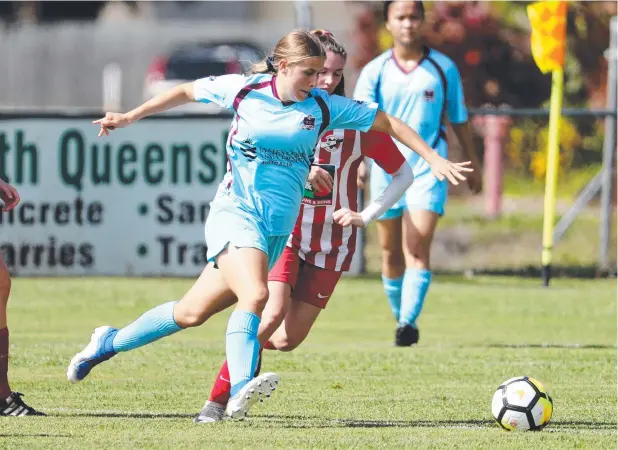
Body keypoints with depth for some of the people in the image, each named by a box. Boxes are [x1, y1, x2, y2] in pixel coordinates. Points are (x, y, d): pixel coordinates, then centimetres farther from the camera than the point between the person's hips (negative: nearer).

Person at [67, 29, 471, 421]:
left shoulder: (324, 107, 0)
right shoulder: (245, 90, -3)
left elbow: (388, 122, 5)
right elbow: (188, 92, 13)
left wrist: (433, 158, -3)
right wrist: (131, 117, 13)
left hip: (278, 227, 3)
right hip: (235, 212, -3)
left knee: (194, 312, 4)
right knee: (256, 294, -30)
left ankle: (110, 342, 22)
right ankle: (240, 388, -37)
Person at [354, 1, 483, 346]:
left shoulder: (444, 68, 3)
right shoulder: (375, 72, 1)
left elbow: (459, 120, 13)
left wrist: (473, 165, 18)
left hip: (428, 168, -2)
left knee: (418, 247, -17)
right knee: (392, 252, 9)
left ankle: (409, 321, -25)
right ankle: (400, 317, 24)